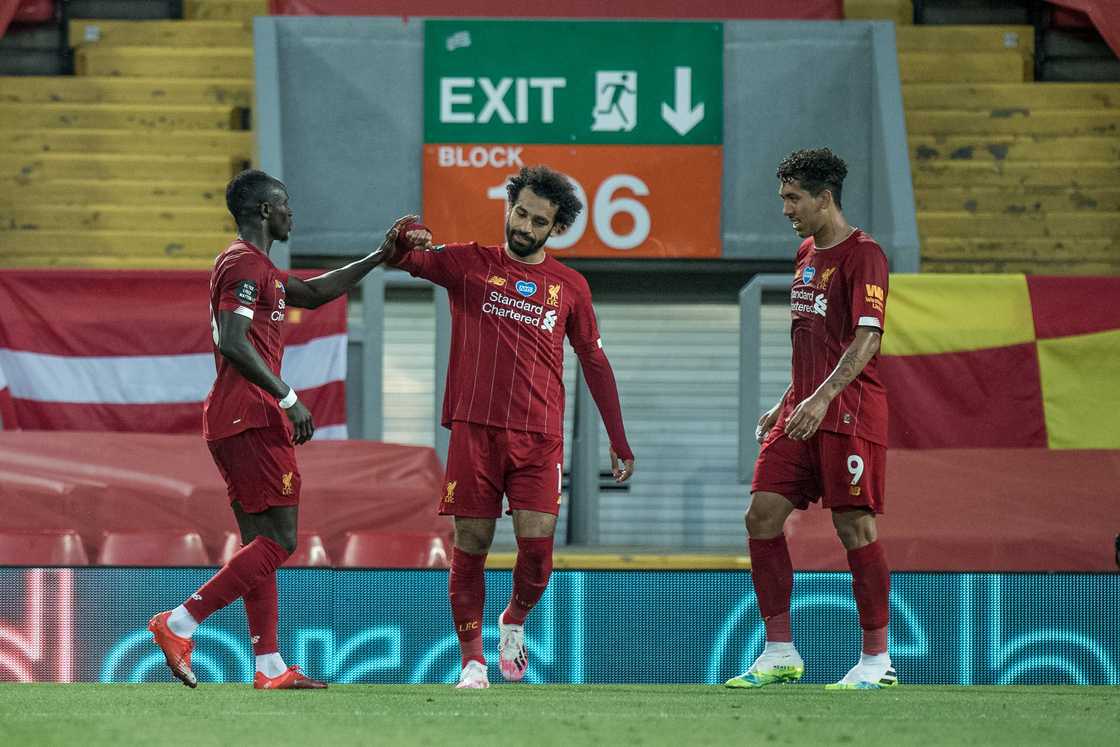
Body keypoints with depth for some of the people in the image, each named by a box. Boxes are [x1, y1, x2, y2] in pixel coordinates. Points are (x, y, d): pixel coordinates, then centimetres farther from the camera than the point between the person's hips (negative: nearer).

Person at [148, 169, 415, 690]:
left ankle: (270, 668, 8)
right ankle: (179, 624, -16)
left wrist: (379, 257, 31)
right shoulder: (246, 265, -10)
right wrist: (288, 398, -20)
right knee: (279, 541, -11)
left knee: (261, 544, 9)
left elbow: (312, 293, 34)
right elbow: (233, 342, -22)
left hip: (232, 423, 11)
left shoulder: (248, 265, 22)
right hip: (252, 418, -11)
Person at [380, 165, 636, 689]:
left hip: (539, 435, 1)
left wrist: (619, 442, 16)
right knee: (470, 544, -3)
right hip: (475, 428, -1)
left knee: (537, 543, -9)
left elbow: (595, 364, 18)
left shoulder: (570, 287, 12)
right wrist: (403, 244, -30)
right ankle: (472, 662, 6)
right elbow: (404, 260, -5)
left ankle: (514, 622, 21)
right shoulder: (469, 263, 7)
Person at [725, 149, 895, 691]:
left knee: (855, 526, -6)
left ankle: (876, 661, 2)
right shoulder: (806, 254, 18)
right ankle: (780, 655, 5)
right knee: (762, 515, 0)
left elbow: (866, 340, -18)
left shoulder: (862, 255, -9)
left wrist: (822, 398, -26)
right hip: (802, 412, 8)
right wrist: (785, 405, 22)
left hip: (849, 415, -8)